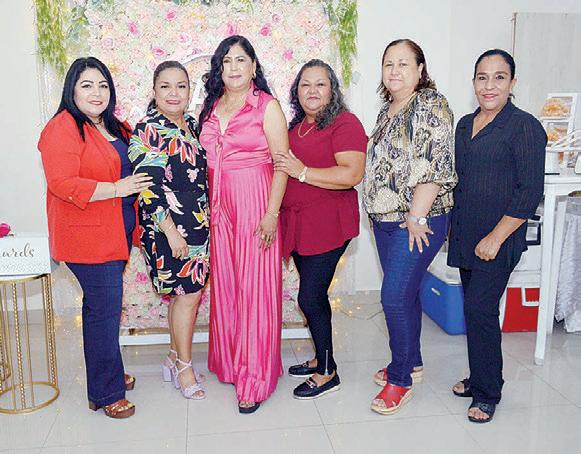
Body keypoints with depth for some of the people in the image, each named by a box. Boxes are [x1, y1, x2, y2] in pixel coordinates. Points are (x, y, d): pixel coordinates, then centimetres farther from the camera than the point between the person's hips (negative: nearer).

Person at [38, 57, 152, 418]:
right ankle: (106, 394, 12)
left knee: (104, 306, 19)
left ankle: (108, 372, 35)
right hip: (88, 237, -8)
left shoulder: (113, 126, 13)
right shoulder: (62, 128, -14)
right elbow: (62, 183, -22)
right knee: (104, 309, -3)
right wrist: (116, 188, -23)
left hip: (116, 233, 8)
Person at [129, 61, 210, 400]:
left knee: (187, 292, 12)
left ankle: (175, 359, 28)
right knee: (189, 293, -2)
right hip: (168, 228, -7)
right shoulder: (147, 131, -12)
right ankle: (184, 368, 16)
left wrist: (208, 219, 15)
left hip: (198, 224, 7)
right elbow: (148, 187, -17)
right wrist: (170, 231, -19)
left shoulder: (191, 125, 10)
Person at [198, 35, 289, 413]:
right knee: (224, 286, 11)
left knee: (255, 289, -1)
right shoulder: (211, 107, 13)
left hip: (255, 206, -5)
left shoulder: (267, 106, -3)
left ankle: (254, 380, 11)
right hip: (219, 208, 6)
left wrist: (272, 214, -15)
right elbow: (204, 161, 15)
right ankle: (230, 363, 29)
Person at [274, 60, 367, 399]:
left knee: (310, 297, -4)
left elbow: (353, 174, -23)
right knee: (314, 295, 16)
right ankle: (320, 358, 33)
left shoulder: (345, 123, -10)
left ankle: (328, 372, 13)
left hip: (328, 225, -8)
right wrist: (283, 165, 8)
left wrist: (302, 171, -21)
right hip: (298, 222, 8)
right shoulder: (297, 126, 15)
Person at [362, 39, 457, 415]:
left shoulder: (431, 105, -11)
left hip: (417, 221, -8)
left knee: (395, 296, -8)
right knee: (406, 293, 16)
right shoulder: (388, 108, 15)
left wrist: (416, 217, -20)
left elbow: (436, 166, -19)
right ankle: (412, 362, 31)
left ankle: (400, 379, 8)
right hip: (386, 219, 8)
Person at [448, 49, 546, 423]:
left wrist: (496, 237, -17)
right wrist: (456, 228, 14)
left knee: (480, 309, -6)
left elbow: (530, 191, -14)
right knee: (474, 306, 13)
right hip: (465, 236, 7)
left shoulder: (524, 127, -10)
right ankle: (479, 378, 29)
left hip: (498, 240, -7)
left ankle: (487, 393, 11)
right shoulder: (466, 124, 12)